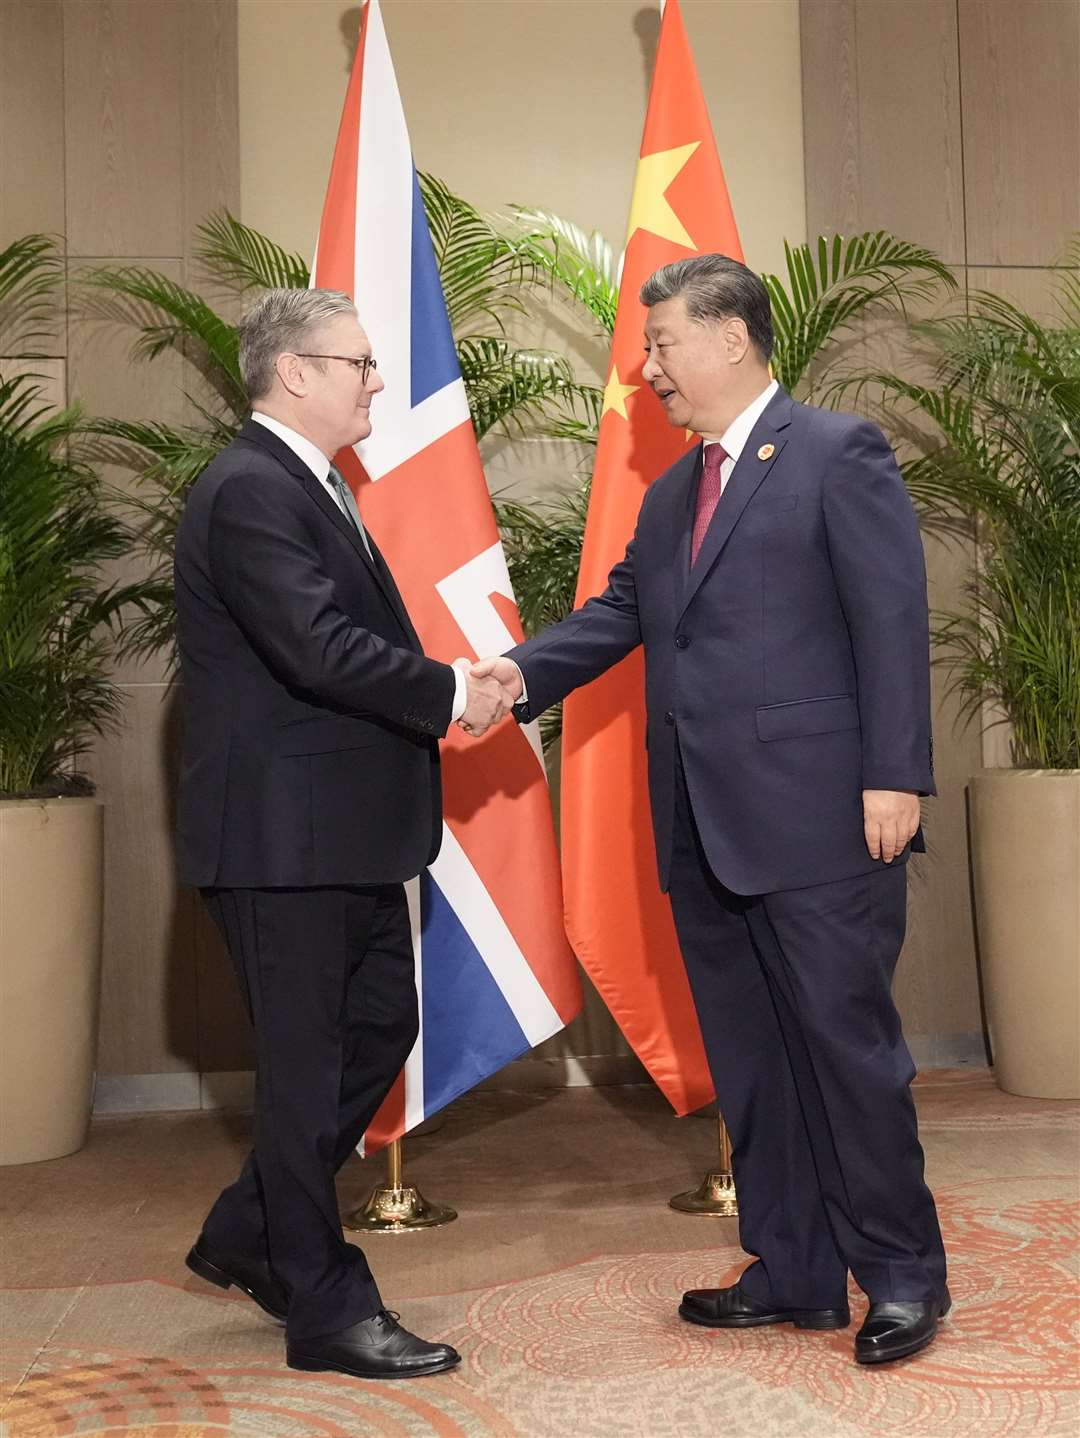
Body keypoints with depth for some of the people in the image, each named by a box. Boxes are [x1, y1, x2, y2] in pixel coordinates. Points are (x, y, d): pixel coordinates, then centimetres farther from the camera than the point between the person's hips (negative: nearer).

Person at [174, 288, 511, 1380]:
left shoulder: (310, 486, 16)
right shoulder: (249, 491, -16)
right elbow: (320, 648, -26)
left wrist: (451, 691, -1)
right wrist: (452, 693, -14)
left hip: (345, 828, 10)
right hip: (283, 832, -10)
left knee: (379, 1030, 18)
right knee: (306, 1066, 1)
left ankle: (248, 1235, 34)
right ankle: (328, 1313, 17)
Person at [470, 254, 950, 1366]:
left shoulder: (838, 453, -3)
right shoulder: (668, 495, 19)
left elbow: (892, 618, -9)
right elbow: (621, 612, 12)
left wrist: (894, 776, -15)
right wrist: (524, 669, -6)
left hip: (817, 816, -7)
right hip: (704, 830, 8)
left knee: (845, 1040, 0)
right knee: (746, 1059, 13)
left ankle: (902, 1272, 18)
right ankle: (792, 1272, 26)